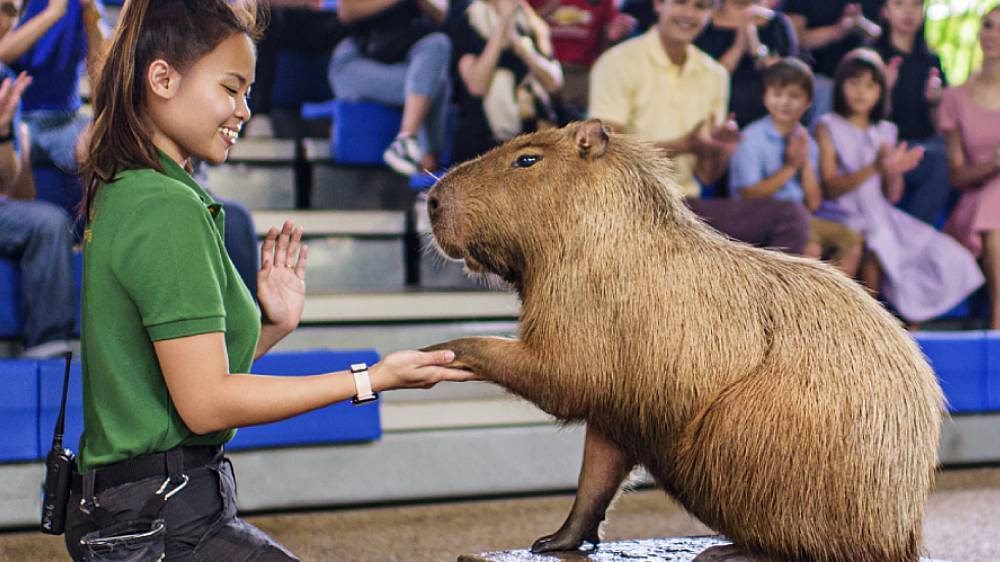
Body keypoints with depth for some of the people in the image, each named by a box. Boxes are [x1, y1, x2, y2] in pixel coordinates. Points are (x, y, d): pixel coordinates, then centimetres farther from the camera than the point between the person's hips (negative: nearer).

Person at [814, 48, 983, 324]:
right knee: (874, 251, -34)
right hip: (842, 216, -6)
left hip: (880, 216, 6)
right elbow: (830, 188, -11)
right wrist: (874, 168, -23)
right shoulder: (828, 128, 0)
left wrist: (895, 171, -11)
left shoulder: (885, 132, 14)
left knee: (937, 255, -9)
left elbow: (892, 196, 11)